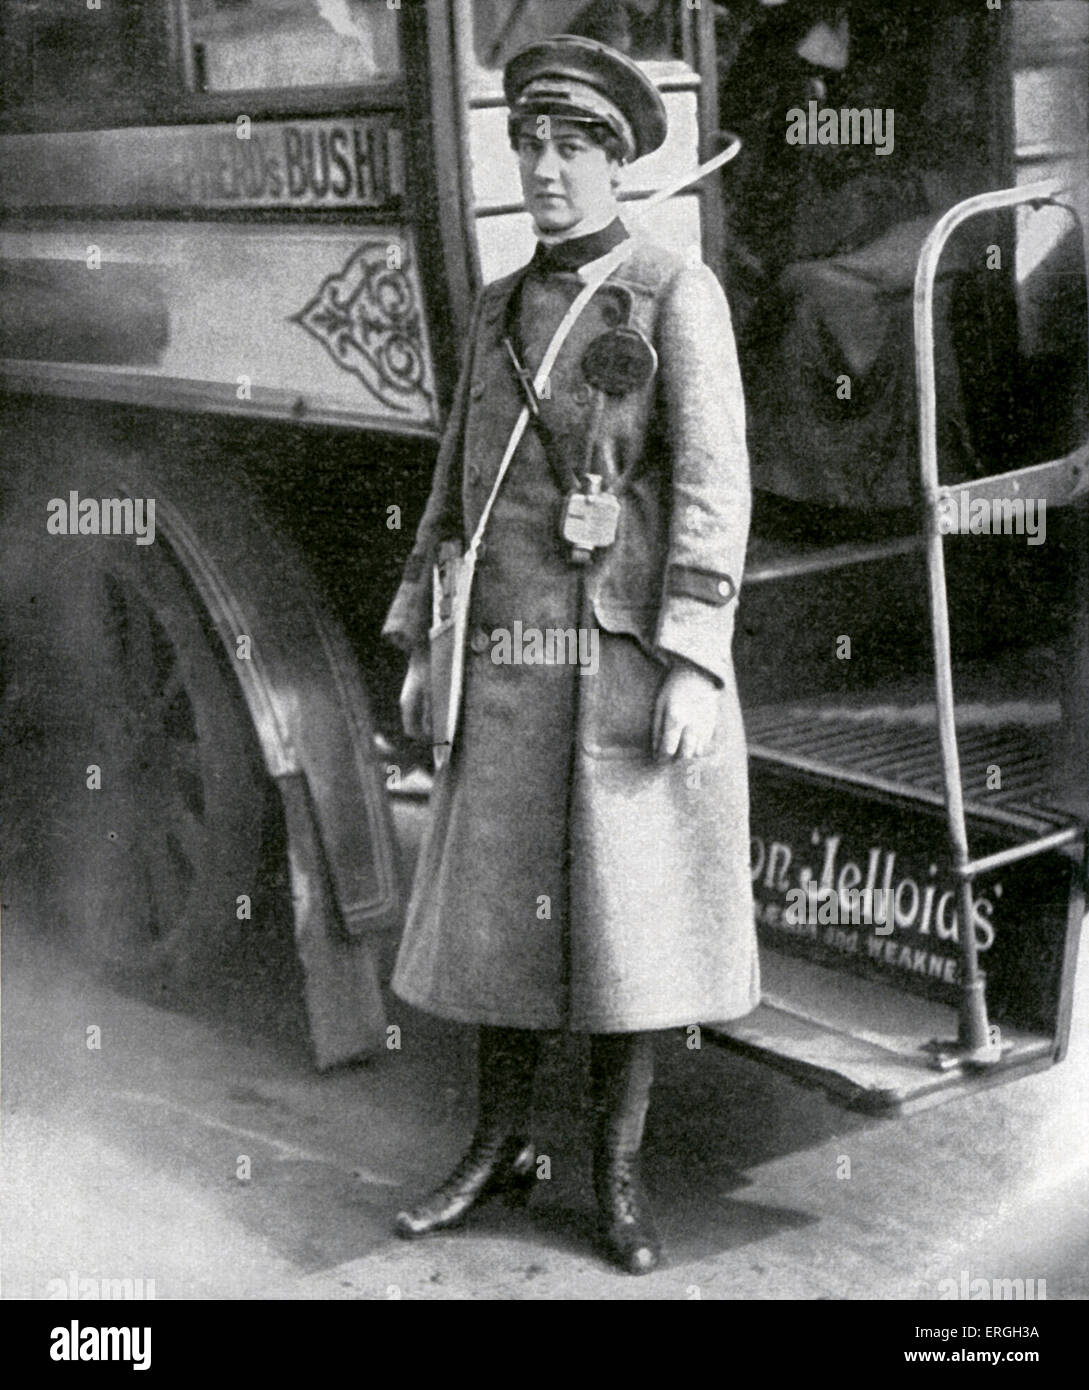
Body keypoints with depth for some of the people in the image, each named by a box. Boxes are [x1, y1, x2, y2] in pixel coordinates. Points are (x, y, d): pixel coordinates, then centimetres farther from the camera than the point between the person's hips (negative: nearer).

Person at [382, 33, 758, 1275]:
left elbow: (713, 483, -11)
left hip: (638, 653, -5)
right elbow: (458, 486, 17)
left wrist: (693, 663, -18)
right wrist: (420, 648, 12)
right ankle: (499, 1148, 25)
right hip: (514, 659, 5)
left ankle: (617, 1171, 17)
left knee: (632, 907, 2)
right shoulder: (500, 311, 14)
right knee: (502, 900, 9)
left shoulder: (680, 292, -3)